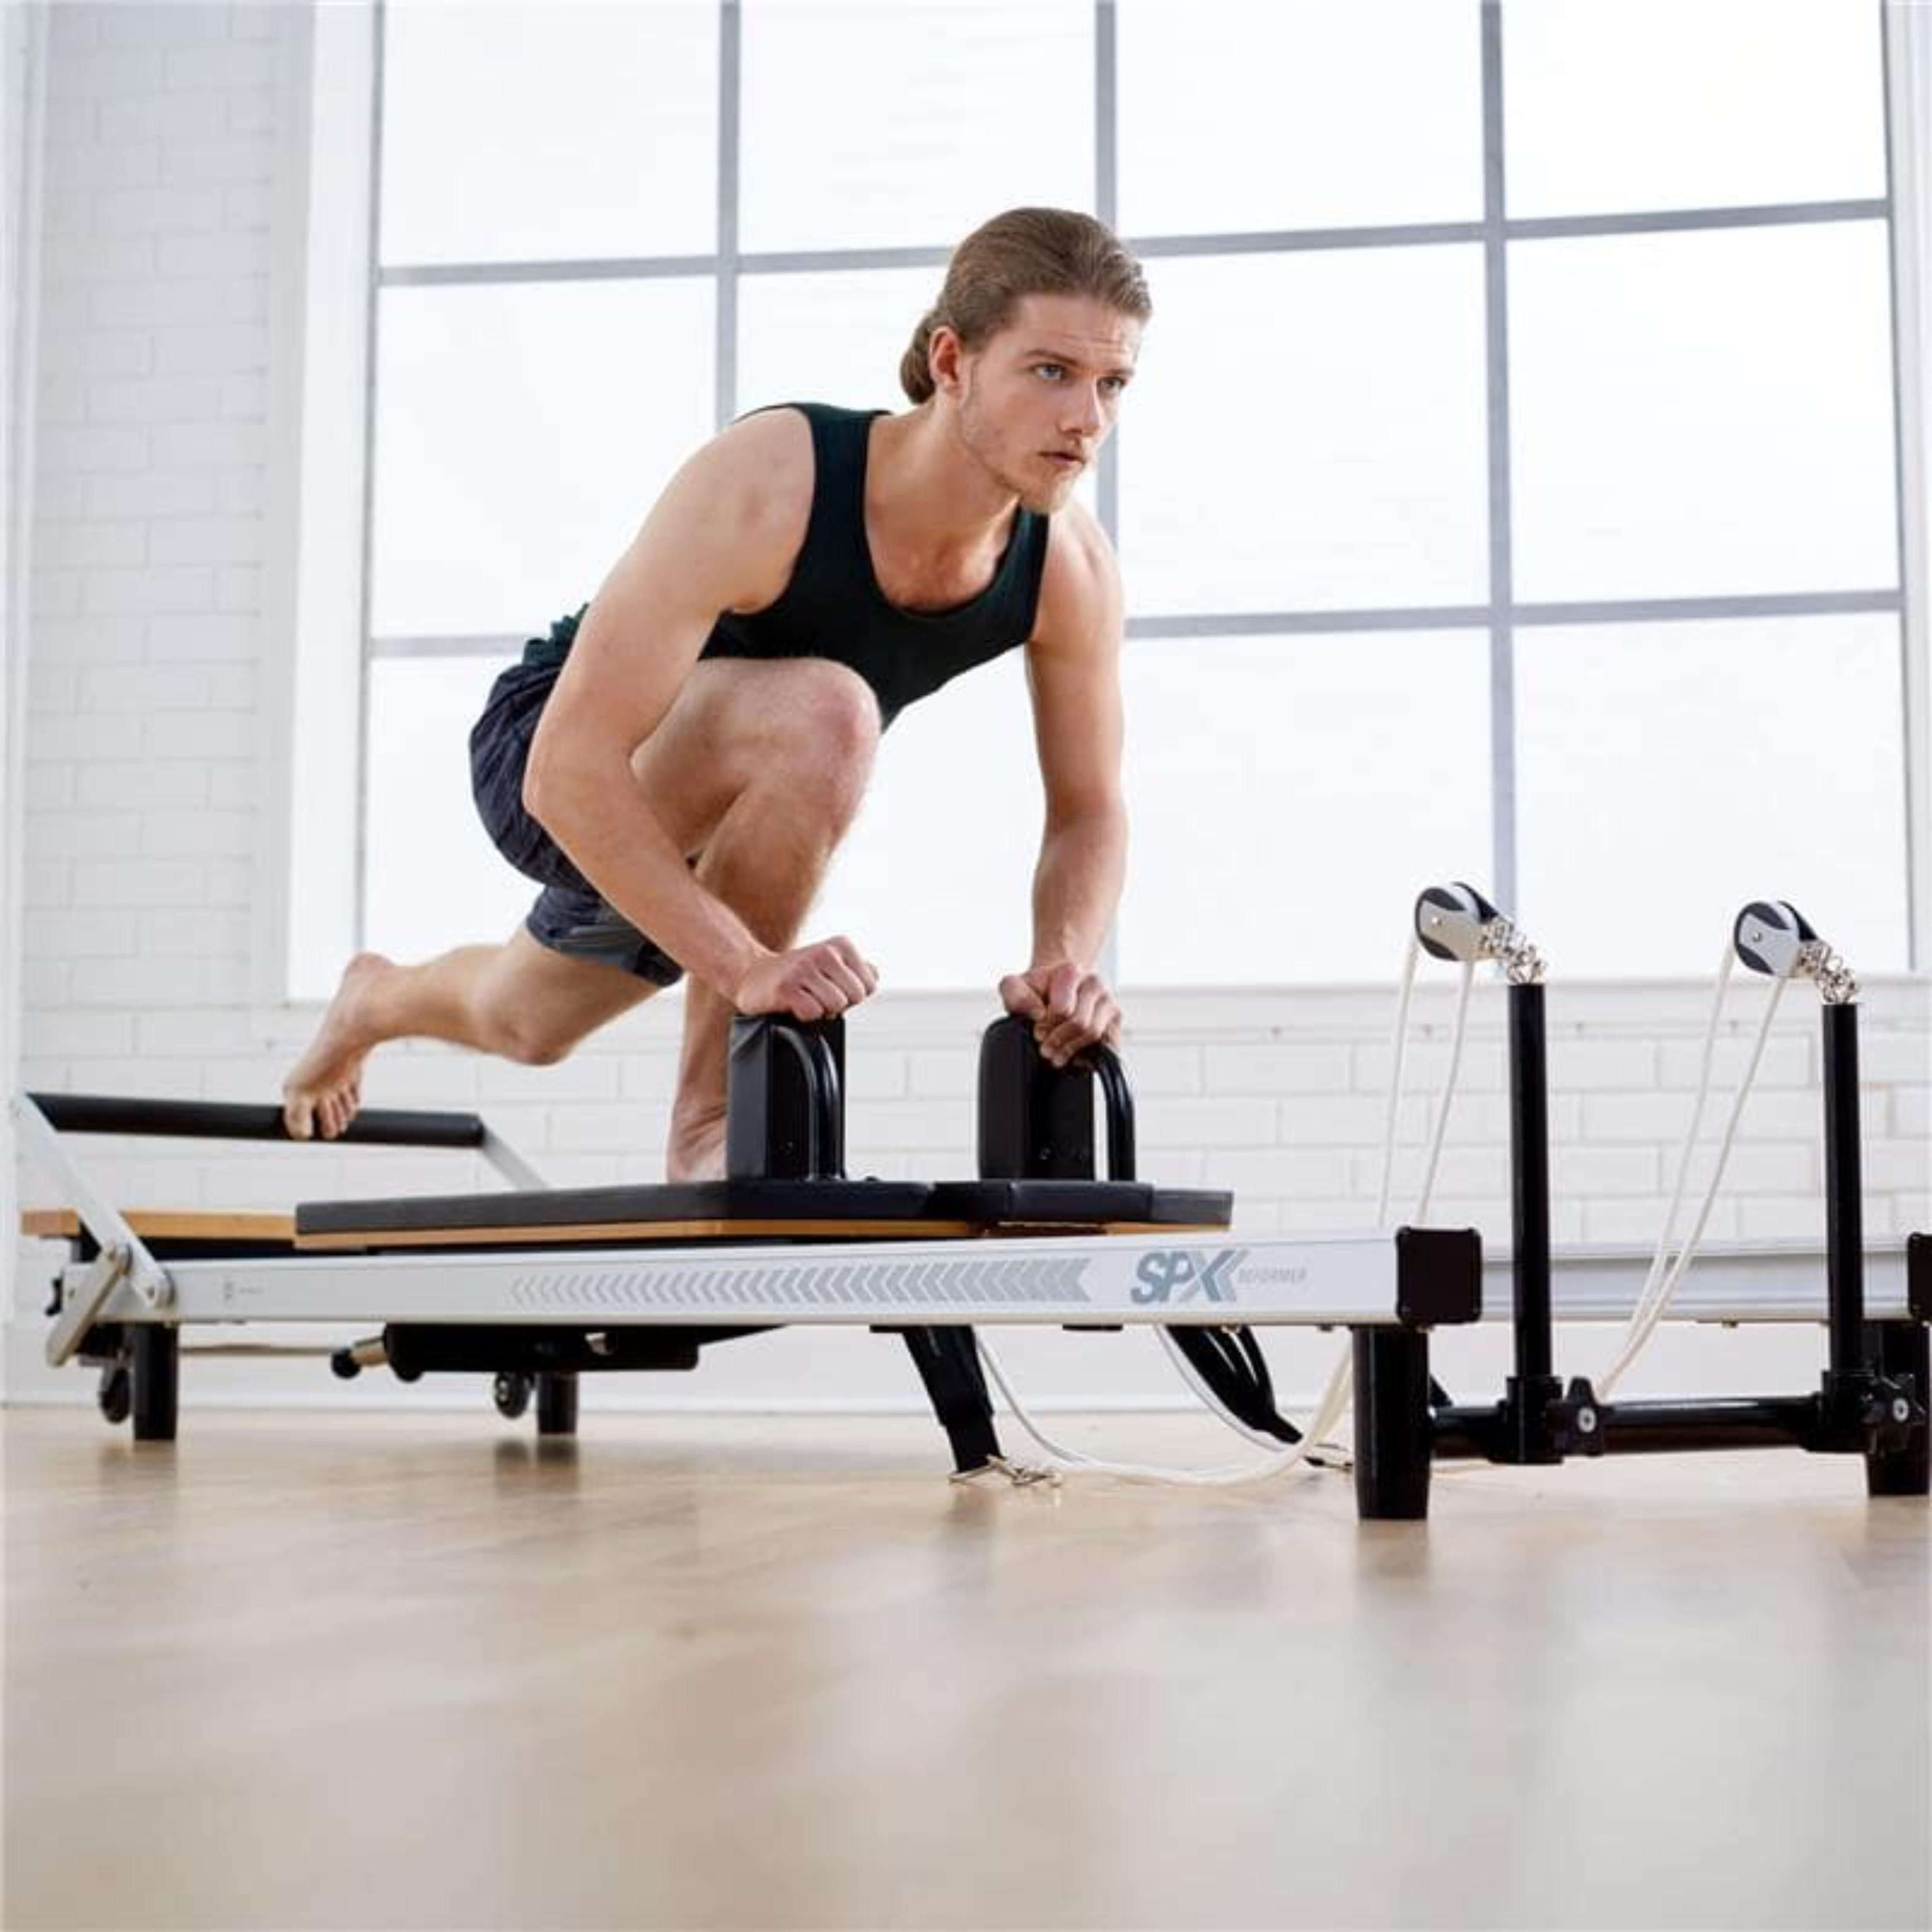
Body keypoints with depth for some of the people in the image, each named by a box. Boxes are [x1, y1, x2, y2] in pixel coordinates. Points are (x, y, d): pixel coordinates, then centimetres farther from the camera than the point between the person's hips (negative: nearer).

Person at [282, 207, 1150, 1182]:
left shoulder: (1071, 567, -22)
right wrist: (746, 964, -49)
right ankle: (708, 1126, -21)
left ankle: (379, 998, 65)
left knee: (525, 1025, 29)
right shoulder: (762, 487, -38)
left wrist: (1064, 960, -29)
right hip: (546, 763, -6)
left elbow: (1089, 813, -9)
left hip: (695, 824, 6)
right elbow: (573, 768, -41)